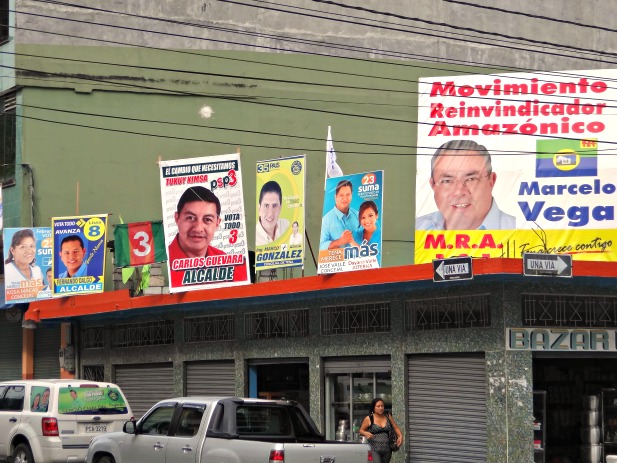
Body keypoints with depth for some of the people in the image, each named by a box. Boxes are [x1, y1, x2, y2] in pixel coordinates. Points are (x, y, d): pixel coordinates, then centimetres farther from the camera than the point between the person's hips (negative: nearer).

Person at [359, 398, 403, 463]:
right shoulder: (369, 419, -1)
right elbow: (361, 430, 8)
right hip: (374, 450, -4)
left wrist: (400, 436, -4)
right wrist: (366, 433, -14)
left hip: (387, 450, 4)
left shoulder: (388, 416, 8)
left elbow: (396, 428, 14)